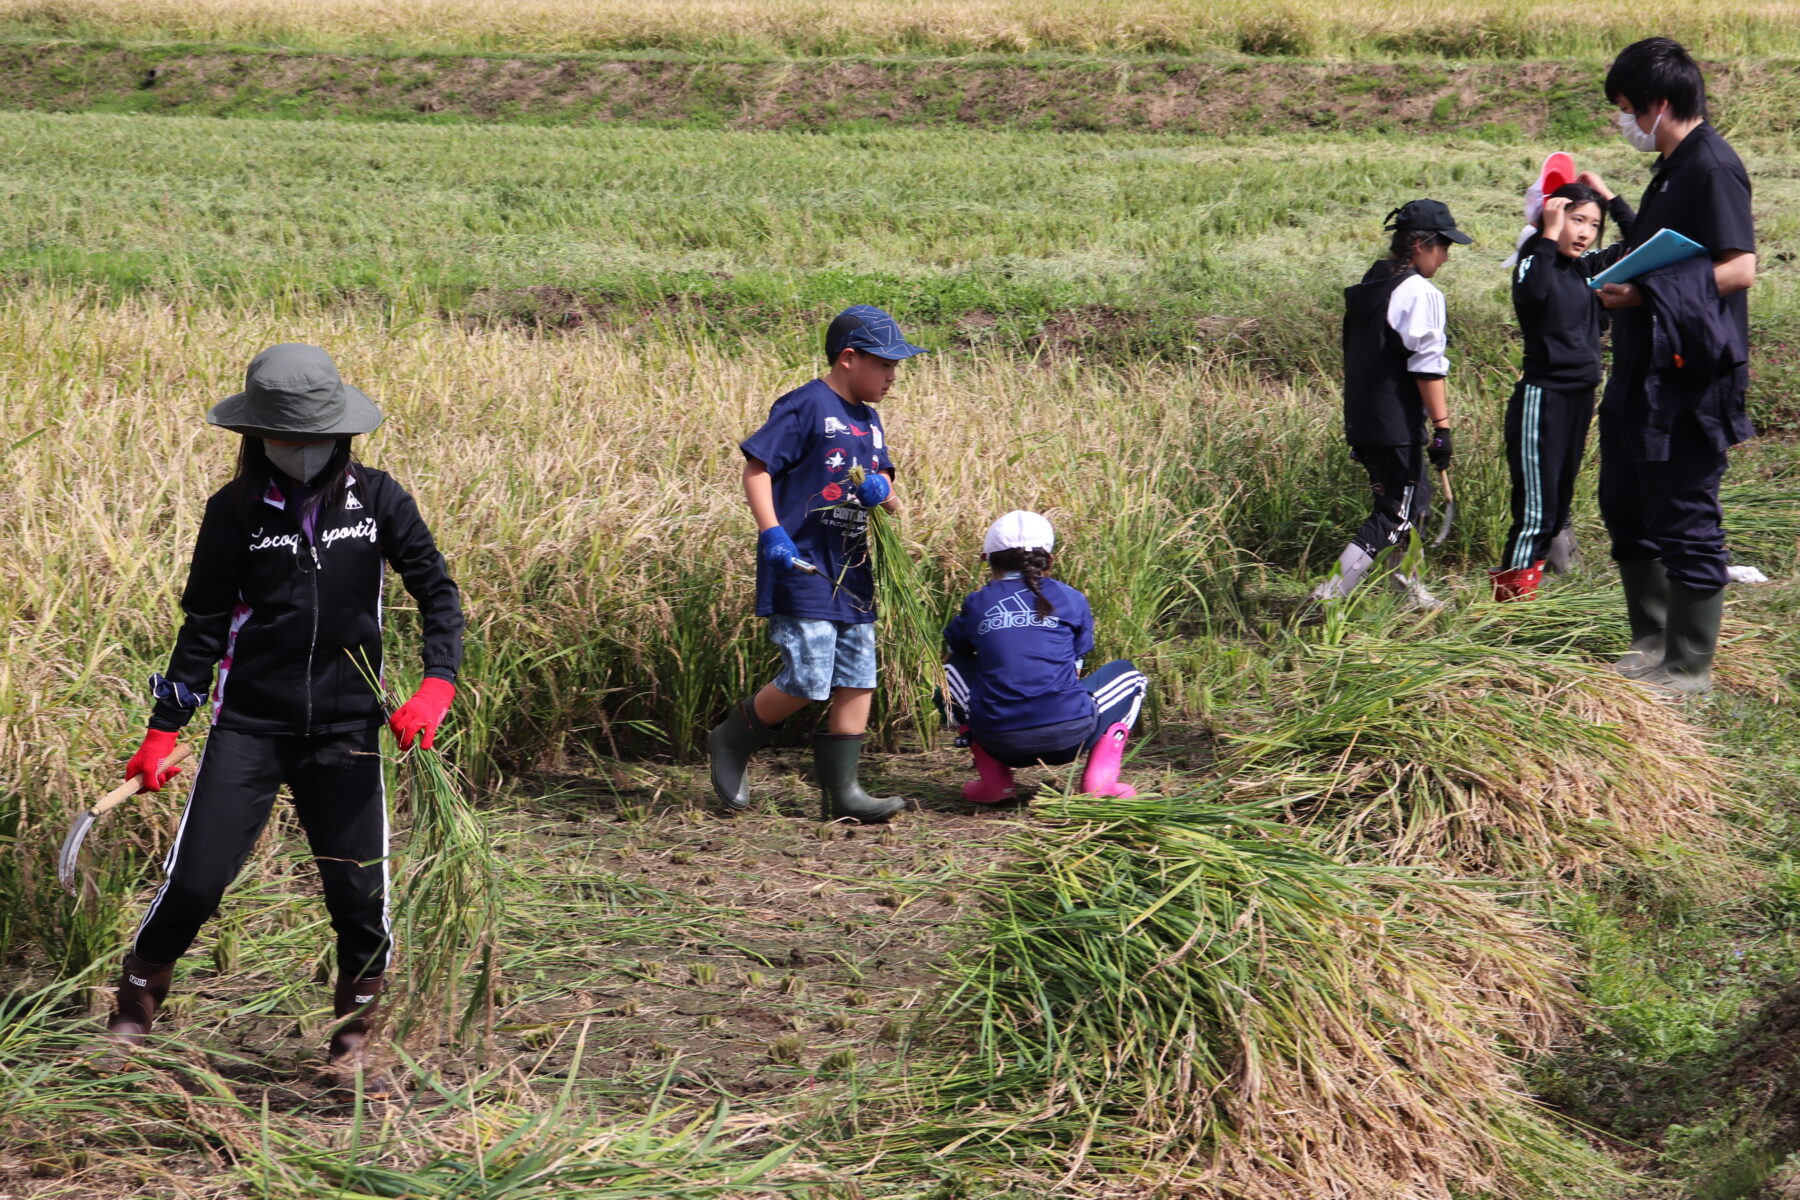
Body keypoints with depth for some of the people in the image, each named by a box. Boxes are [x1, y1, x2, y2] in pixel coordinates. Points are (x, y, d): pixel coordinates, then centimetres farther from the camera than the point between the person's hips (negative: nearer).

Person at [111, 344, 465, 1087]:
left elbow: (437, 593, 5)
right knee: (194, 880, -7)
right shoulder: (236, 511, 1)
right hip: (249, 725, -1)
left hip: (345, 731, 1)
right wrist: (164, 730, 2)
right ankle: (132, 1017, 15)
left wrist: (436, 687, -10)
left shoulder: (376, 499, 2)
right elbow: (204, 626, 6)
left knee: (360, 891, -2)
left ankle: (356, 1037, 20)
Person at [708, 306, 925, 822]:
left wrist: (882, 490, -3)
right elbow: (756, 465, -12)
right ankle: (732, 741, 12)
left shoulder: (869, 421, 17)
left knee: (857, 683, 5)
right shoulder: (807, 406, -9)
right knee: (808, 682, -11)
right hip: (801, 568, -9)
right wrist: (772, 534, -22)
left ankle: (843, 791, 9)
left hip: (851, 572, 9)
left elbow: (883, 484, 23)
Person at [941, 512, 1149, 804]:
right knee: (1127, 674, 29)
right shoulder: (1070, 599, 8)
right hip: (1068, 739, -1)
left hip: (1001, 744, 1)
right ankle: (1099, 777, 7)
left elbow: (956, 645, 27)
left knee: (955, 669, 30)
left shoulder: (977, 605, 8)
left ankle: (994, 779, 16)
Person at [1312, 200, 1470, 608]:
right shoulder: (1419, 294, -14)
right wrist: (1442, 427, -16)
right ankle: (1330, 595, -13)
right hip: (1397, 427, -9)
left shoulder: (1368, 287, 13)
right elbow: (1427, 366, -18)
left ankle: (1410, 591, 31)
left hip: (1362, 421, 9)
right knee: (1396, 514, -4)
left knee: (1415, 498, 22)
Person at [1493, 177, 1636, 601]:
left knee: (1560, 499, 12)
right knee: (1536, 504, -8)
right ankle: (1512, 587, -4)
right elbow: (1532, 293, -32)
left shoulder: (1589, 267, 10)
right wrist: (1549, 236, -25)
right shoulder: (1535, 263, -9)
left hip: (1581, 396, 8)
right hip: (1541, 396, -8)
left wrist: (1609, 196, 7)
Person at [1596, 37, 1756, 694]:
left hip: (1692, 379, -11)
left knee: (1685, 524, -3)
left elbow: (1739, 268, -24)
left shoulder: (1713, 168, -16)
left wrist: (1647, 292, -26)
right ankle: (1651, 642, 30)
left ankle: (1689, 669, 6)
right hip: (1644, 374, 11)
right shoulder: (1672, 170, 15)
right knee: (1625, 510, 18)